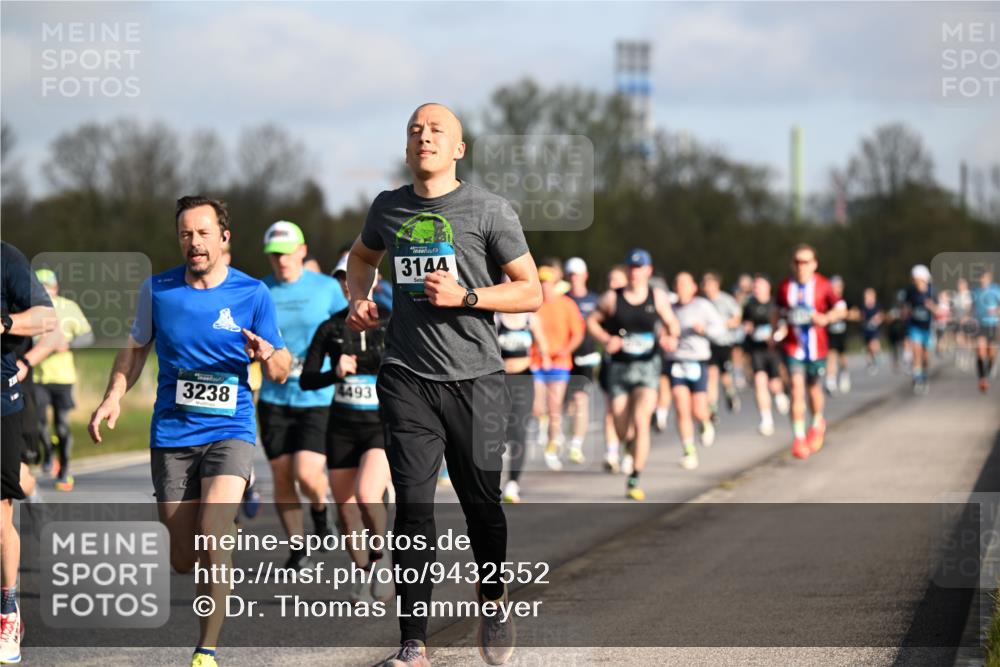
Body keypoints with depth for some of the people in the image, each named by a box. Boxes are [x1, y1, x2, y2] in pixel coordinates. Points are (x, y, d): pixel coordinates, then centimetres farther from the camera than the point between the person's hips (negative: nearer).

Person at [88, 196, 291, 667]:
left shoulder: (252, 294, -2)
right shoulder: (157, 290, 2)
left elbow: (280, 372, 2)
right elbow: (136, 347, 17)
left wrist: (269, 356, -20)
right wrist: (113, 398, 4)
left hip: (229, 430, -2)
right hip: (171, 435, 2)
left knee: (211, 539, -21)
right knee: (183, 560, 3)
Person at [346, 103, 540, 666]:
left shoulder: (489, 210, -2)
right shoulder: (389, 209, 9)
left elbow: (531, 292, -1)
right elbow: (363, 256, 32)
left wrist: (465, 296, -14)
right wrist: (360, 298, 12)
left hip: (475, 379, -2)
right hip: (408, 380, 2)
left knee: (482, 503, 7)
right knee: (413, 509, -5)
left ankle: (493, 603, 34)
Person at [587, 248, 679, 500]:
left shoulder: (658, 297, 1)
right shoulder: (612, 298, 0)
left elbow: (672, 324, 12)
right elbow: (592, 321, 11)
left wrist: (671, 338, -11)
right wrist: (605, 339, -7)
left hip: (647, 366, -1)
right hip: (619, 367, 1)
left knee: (641, 421, -20)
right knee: (621, 432, 3)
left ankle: (635, 480, -15)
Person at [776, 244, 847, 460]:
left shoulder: (822, 285, -4)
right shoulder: (785, 286, 1)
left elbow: (841, 309, 1)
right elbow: (779, 312, 16)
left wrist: (826, 317, -17)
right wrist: (778, 328, -2)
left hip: (817, 347, 0)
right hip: (793, 347, 0)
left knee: (814, 389, 12)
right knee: (797, 390, -12)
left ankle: (818, 422, 43)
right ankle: (799, 437, -9)